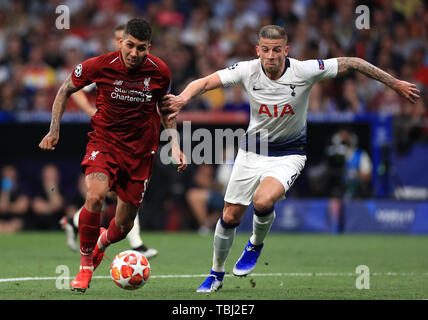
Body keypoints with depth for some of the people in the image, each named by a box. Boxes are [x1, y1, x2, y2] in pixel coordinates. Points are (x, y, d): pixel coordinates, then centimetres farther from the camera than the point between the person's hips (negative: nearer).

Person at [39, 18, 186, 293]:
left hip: (141, 150, 2)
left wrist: (174, 145, 5)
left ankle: (101, 243, 44)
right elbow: (66, 90, 3)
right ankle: (85, 265, -9)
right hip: (104, 140, -2)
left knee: (123, 226, 4)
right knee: (95, 196, -30)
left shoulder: (160, 71, -9)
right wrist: (54, 131, -2)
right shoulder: (99, 66, -15)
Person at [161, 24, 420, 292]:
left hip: (289, 154, -3)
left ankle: (256, 245, 4)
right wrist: (183, 98, -36)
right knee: (230, 216, 5)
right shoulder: (247, 71, -15)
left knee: (263, 200, -30)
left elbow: (352, 63, -12)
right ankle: (217, 274, 29)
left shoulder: (304, 71, -21)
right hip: (252, 150, 3)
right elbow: (206, 82, -14)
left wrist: (395, 84, -9)